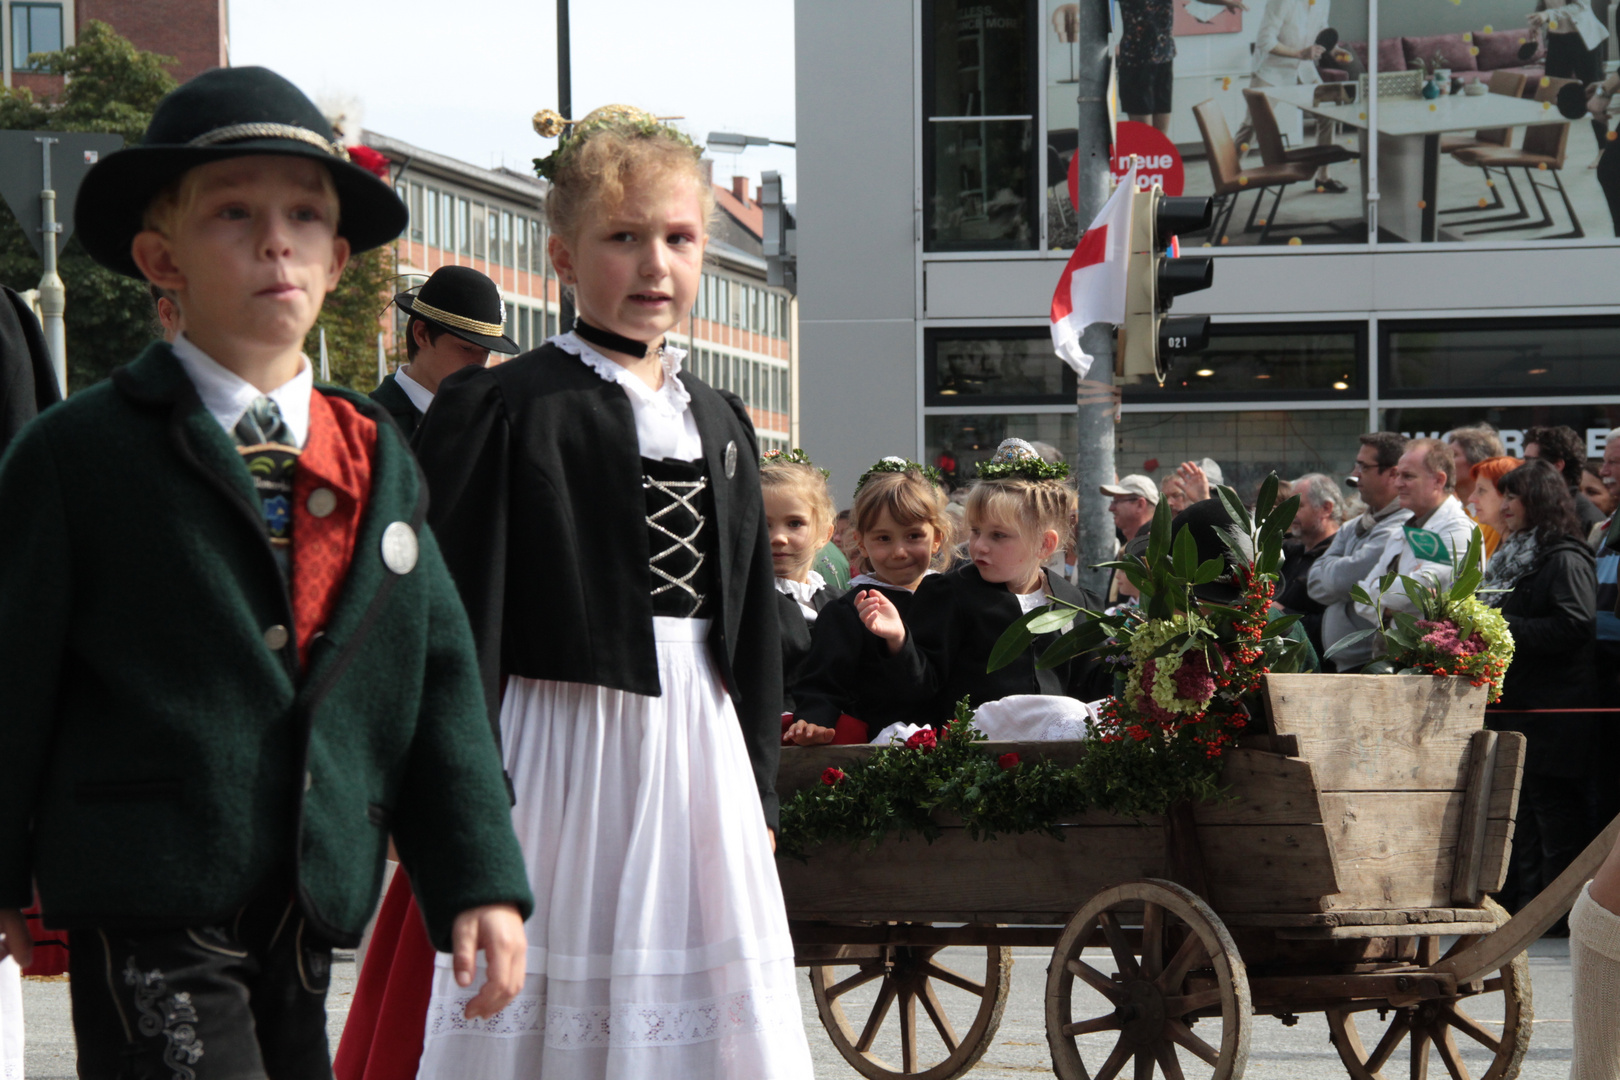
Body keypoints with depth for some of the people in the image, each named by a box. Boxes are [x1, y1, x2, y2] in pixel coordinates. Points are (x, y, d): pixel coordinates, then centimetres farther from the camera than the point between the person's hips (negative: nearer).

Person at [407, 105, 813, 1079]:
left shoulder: (721, 423, 16)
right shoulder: (499, 409, -4)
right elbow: (460, 621, -8)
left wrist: (757, 795, 15)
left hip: (702, 753, 6)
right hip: (562, 743, -6)